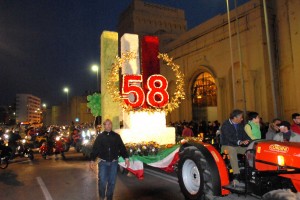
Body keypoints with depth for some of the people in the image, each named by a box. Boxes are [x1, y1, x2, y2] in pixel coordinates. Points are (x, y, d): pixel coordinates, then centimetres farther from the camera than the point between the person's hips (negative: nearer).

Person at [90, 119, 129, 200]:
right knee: (102, 181, -3)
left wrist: (126, 158, -3)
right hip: (103, 162, -1)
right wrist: (92, 160, -9)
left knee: (112, 182, 8)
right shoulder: (100, 136, 2)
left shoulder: (116, 136, 4)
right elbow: (95, 149, -2)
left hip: (113, 162, 1)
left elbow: (122, 147, 4)